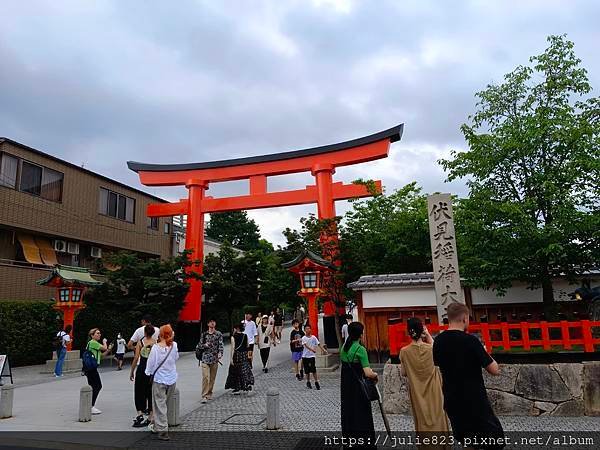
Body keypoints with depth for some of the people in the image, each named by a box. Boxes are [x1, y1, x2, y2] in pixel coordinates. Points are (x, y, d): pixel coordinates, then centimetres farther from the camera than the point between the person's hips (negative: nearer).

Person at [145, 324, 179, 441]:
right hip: (172, 379, 4)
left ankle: (163, 430, 2)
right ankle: (156, 425, 36)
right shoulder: (174, 346, -7)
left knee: (160, 405, 5)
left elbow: (150, 362, -8)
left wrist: (148, 372, 12)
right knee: (164, 403, 20)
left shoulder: (156, 347, -16)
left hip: (159, 379, -4)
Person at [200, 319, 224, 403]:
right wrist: (205, 345, -8)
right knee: (205, 377, -11)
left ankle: (209, 393, 24)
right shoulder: (204, 334, 7)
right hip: (205, 358, -1)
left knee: (212, 377, 9)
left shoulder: (219, 334, 4)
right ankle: (204, 396, -9)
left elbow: (220, 344, -3)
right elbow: (200, 344, 14)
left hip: (215, 358, 1)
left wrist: (220, 353, -20)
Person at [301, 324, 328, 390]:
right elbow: (306, 345, -20)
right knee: (307, 370, 7)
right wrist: (312, 350, -36)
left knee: (313, 370, -7)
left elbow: (319, 344, -2)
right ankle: (308, 382, 24)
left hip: (312, 356, 0)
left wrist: (324, 350, -17)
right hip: (305, 356, 0)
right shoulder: (304, 338, -6)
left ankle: (316, 382, 3)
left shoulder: (313, 337, 2)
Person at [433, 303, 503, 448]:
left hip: (452, 401, 6)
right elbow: (494, 370, -13)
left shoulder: (438, 341, -1)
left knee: (466, 441, 21)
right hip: (475, 401, -6)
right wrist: (484, 353, 3)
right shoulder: (470, 340, -19)